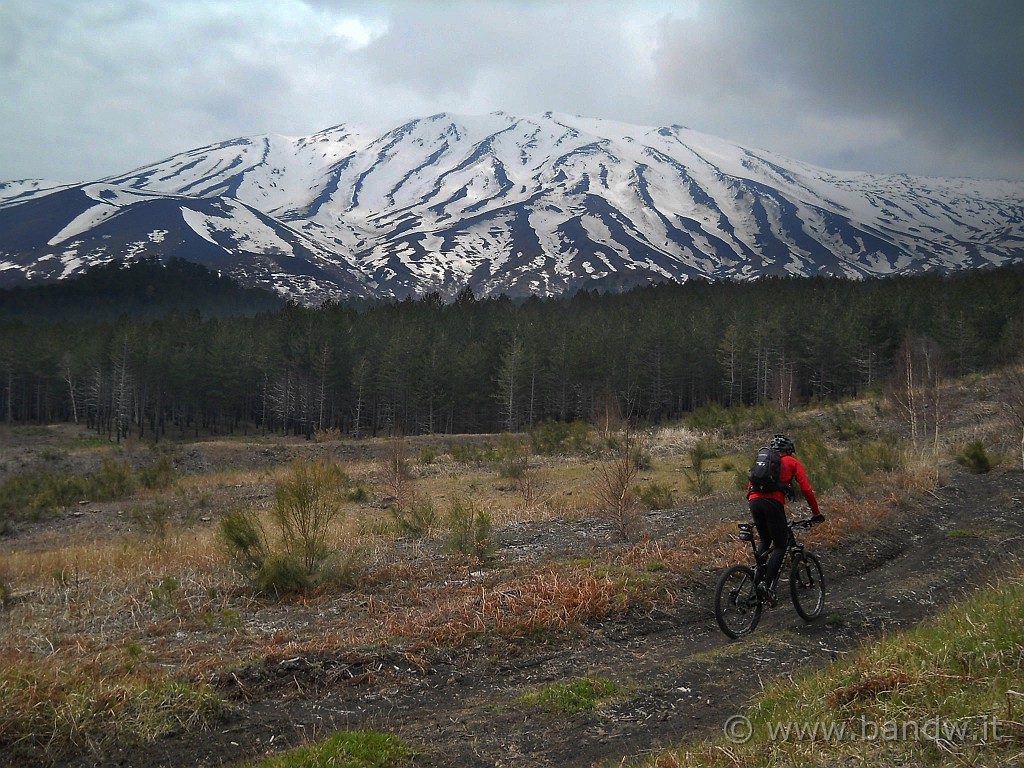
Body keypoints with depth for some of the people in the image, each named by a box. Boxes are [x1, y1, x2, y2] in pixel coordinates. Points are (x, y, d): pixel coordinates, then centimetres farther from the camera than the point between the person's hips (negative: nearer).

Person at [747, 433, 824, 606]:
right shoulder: (792, 462, 19)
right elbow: (806, 489, 9)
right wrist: (817, 513, 17)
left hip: (754, 501, 5)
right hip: (773, 502, -5)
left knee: (765, 542, 24)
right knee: (780, 546, 3)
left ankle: (757, 578, 14)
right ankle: (766, 584, -15)